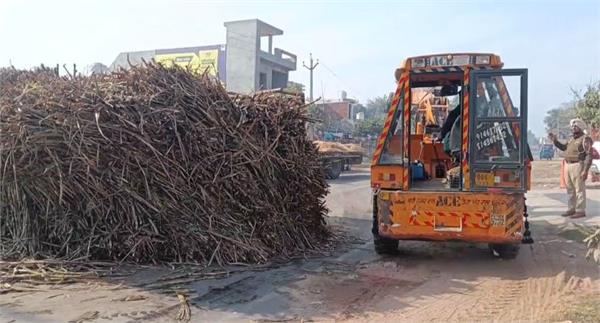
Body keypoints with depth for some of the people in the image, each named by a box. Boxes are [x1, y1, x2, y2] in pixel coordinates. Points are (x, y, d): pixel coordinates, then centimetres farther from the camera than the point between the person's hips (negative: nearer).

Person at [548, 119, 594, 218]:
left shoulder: (585, 139, -9)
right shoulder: (572, 139, 16)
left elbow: (589, 155, -14)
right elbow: (564, 147, 28)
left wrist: (586, 170, -21)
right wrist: (555, 140, 15)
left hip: (578, 166, -8)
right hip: (568, 165, 8)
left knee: (579, 189, -5)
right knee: (570, 189, 12)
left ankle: (580, 211, -1)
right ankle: (572, 209, 19)